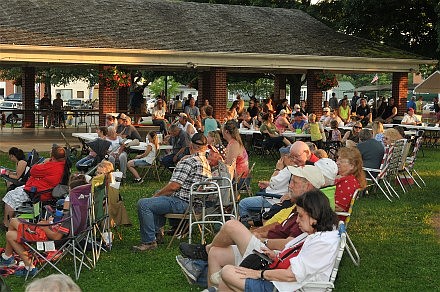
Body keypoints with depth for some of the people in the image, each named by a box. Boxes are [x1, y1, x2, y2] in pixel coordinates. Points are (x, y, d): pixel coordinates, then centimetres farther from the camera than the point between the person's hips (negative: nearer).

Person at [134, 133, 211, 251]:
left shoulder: (189, 161, -17)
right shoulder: (206, 163, 14)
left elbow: (174, 186, -21)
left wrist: (156, 195, -5)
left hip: (182, 203, -11)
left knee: (143, 204, -18)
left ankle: (149, 241, -16)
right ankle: (156, 231, 31)